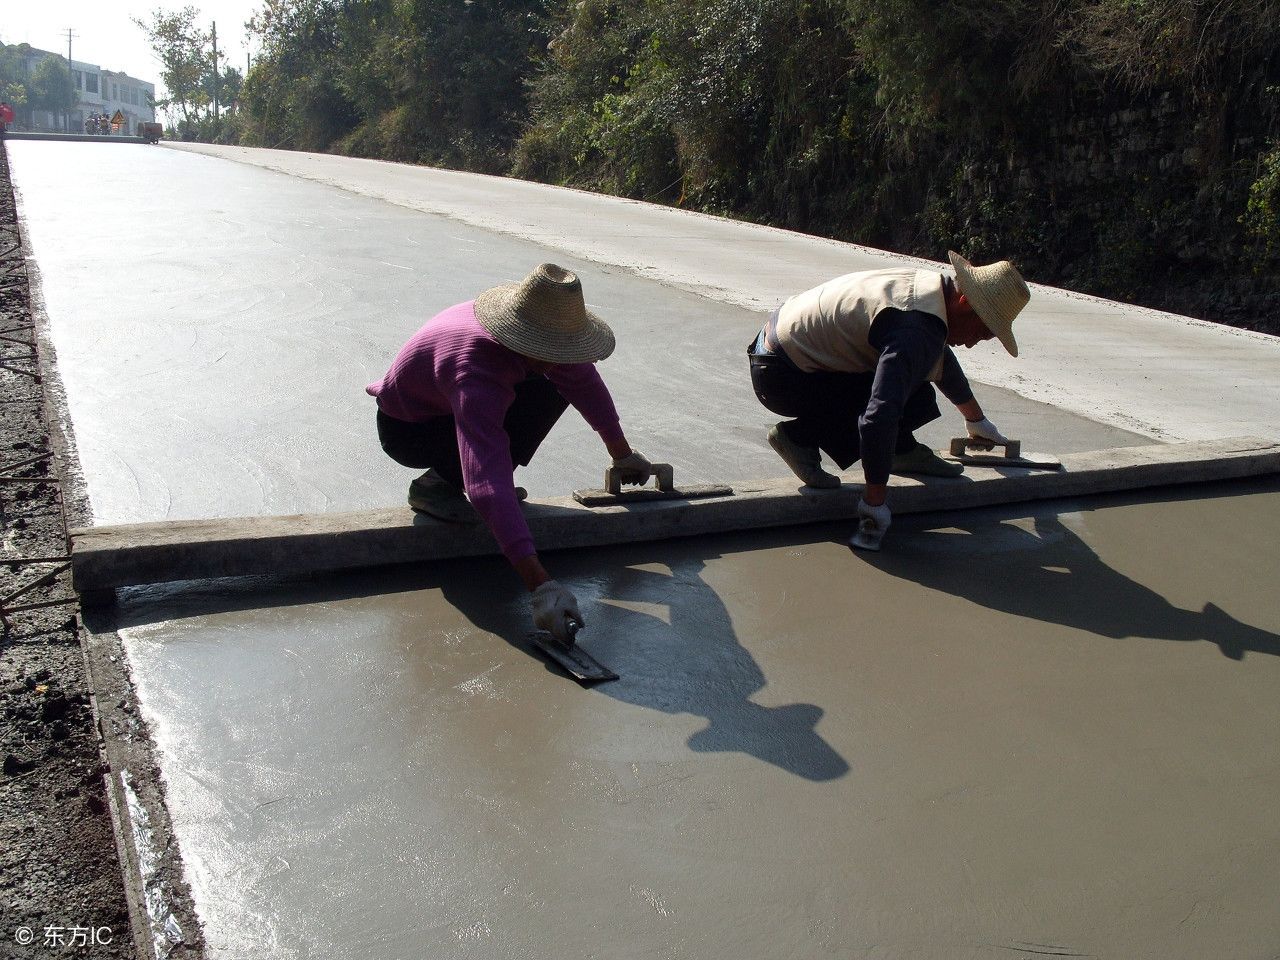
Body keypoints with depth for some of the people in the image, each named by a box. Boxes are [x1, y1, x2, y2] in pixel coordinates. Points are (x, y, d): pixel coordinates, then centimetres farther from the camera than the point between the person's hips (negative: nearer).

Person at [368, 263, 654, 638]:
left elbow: (583, 379, 0)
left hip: (446, 404, 8)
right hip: (406, 428, -8)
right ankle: (435, 485, -7)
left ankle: (453, 476, 3)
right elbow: (488, 487, -51)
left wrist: (622, 454, 12)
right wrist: (539, 584, -57)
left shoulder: (541, 330, -21)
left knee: (554, 390, -7)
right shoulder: (476, 372, -44)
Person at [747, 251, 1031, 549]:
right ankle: (800, 436, -8)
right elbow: (878, 419, -35)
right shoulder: (916, 331, -27)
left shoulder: (928, 284, 7)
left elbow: (943, 360, 27)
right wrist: (874, 500, -25)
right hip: (780, 376, -10)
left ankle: (903, 453, 21)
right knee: (914, 401, -14)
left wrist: (976, 419, 41)